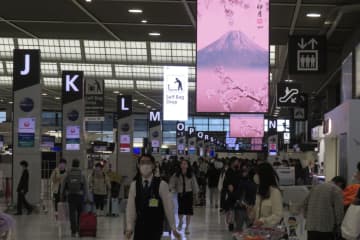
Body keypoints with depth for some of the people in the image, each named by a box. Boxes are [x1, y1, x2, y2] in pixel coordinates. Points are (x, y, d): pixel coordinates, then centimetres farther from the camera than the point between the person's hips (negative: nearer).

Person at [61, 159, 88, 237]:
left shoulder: (68, 174, 0)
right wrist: (86, 197, 0)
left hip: (70, 196, 1)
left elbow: (63, 186, 3)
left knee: (72, 214, 1)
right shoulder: (82, 175, -4)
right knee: (80, 214, 14)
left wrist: (62, 196, 11)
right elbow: (85, 187, -5)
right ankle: (79, 229, 21)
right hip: (80, 196, -1)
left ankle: (73, 231, -3)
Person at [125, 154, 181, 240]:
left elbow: (168, 207, -4)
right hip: (139, 226, 3)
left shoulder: (161, 185, -7)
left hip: (155, 227, -2)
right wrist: (129, 227, -2)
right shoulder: (134, 185, 0)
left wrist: (173, 228, -2)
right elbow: (130, 207, 2)